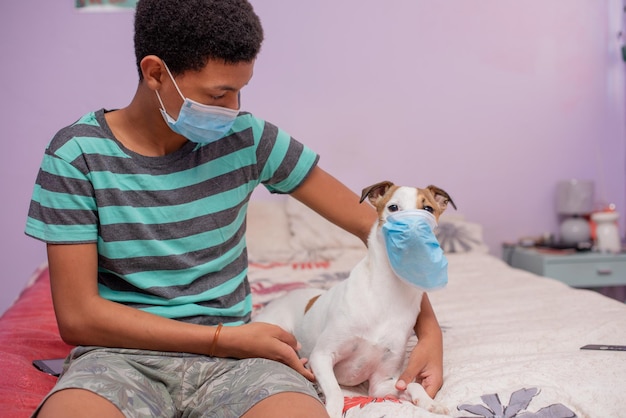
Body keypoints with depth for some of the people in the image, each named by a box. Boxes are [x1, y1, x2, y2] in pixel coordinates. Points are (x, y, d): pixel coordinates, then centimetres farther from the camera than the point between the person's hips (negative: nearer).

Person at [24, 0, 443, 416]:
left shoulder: (247, 137, -1)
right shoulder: (77, 155, -7)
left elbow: (369, 221, 5)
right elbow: (78, 316, -8)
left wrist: (429, 330, -3)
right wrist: (228, 338, -12)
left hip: (231, 353, 1)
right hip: (123, 352, -1)